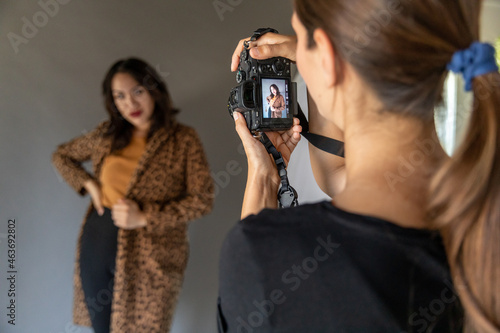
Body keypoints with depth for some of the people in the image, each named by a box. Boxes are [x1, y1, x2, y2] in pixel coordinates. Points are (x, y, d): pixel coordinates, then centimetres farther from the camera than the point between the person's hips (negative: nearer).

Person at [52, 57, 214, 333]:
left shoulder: (183, 140, -6)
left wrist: (145, 218, -17)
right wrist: (88, 184, 2)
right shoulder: (108, 134, 5)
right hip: (96, 244, 4)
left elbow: (202, 200, -11)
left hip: (149, 257, -4)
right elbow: (62, 155, 20)